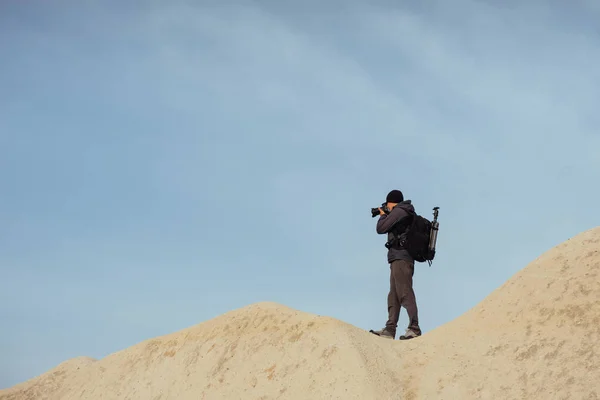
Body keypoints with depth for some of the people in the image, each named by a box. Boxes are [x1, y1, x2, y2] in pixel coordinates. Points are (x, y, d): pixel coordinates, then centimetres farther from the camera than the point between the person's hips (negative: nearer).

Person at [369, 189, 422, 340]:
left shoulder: (398, 211, -7)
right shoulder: (407, 214, 22)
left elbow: (381, 229, -6)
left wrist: (383, 215, 12)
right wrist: (386, 216, 24)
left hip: (400, 257, -10)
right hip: (400, 259, 10)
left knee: (405, 293, -14)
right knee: (394, 295, 8)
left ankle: (414, 328, -19)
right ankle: (390, 329, 6)